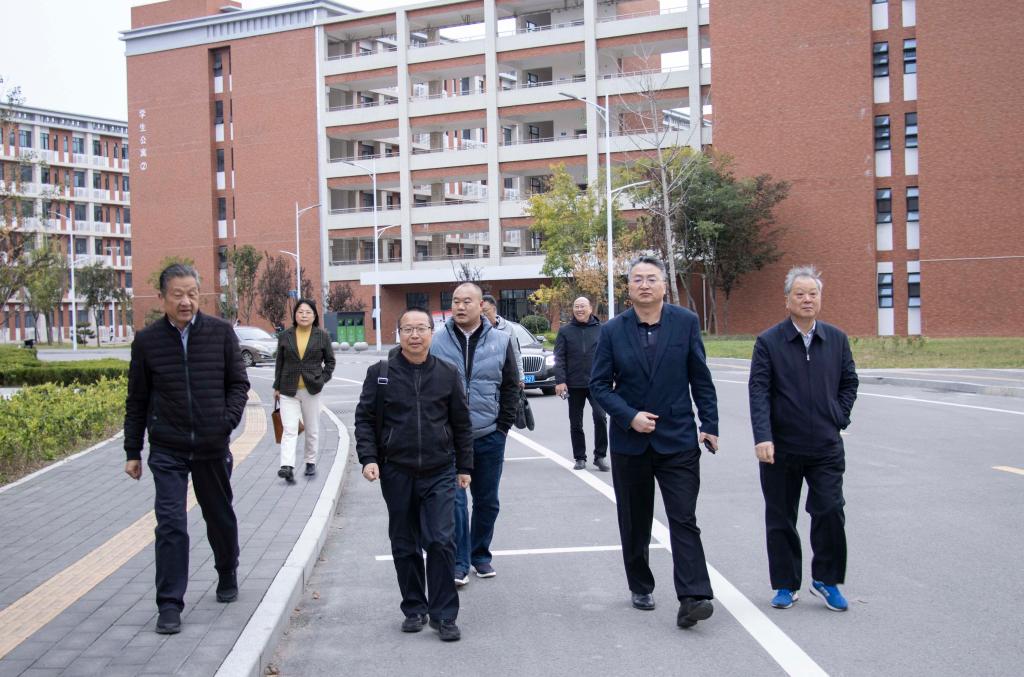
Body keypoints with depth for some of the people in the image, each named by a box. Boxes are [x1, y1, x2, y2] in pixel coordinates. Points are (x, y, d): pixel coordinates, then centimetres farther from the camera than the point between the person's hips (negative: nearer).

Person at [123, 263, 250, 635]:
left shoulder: (221, 332, -3)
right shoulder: (147, 340, -2)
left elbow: (238, 383, 4)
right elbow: (137, 401, 5)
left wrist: (229, 418, -13)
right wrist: (132, 452, 6)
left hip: (213, 447, 1)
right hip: (167, 450, -1)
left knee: (220, 517, 17)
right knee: (170, 525, -7)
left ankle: (227, 577, 40)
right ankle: (170, 605, 0)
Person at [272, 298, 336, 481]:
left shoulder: (322, 336, 0)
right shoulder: (285, 336, 3)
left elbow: (330, 361, 8)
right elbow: (280, 362, 9)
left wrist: (322, 379, -5)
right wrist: (277, 387, 9)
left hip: (311, 390, 0)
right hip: (288, 390, 0)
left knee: (312, 430, 11)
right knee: (289, 430, -10)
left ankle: (310, 462, 26)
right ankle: (287, 467, -19)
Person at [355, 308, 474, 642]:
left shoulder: (448, 373, 4)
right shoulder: (380, 373, 2)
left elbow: (461, 424, 10)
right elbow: (365, 418, 4)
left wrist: (464, 467, 10)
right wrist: (368, 458, -8)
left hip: (439, 474, 0)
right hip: (396, 473, 1)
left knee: (441, 541, -7)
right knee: (405, 545, 9)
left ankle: (443, 614, 4)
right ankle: (414, 608, 24)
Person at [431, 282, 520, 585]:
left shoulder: (500, 341, 2)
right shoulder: (437, 342, -2)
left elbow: (511, 387, 5)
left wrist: (503, 426, 0)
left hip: (489, 436, 2)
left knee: (487, 501, 11)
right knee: (455, 500, -6)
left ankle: (480, 555, 26)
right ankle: (459, 562, 3)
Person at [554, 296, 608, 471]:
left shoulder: (600, 330, 5)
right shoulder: (565, 331, 6)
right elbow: (559, 358, 1)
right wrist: (560, 381, -7)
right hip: (574, 384, 2)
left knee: (600, 416, -17)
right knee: (575, 423, 8)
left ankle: (600, 456, -5)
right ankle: (580, 458, 19)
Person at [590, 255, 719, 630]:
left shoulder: (686, 323, -1)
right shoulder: (613, 331, 0)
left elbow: (701, 378, 2)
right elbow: (599, 384, -1)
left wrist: (710, 424, -2)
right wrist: (630, 417, -13)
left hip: (678, 439, -1)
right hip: (630, 441, 2)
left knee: (684, 519, -8)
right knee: (634, 522, 13)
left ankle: (692, 597, -11)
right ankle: (640, 586, 29)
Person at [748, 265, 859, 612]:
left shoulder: (837, 339, 5)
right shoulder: (768, 342, -4)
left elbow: (849, 382, 15)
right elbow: (758, 391, -10)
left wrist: (839, 418, 3)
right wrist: (762, 437, -20)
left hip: (826, 447, 1)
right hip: (781, 447, -1)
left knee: (831, 511, -6)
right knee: (780, 518, 7)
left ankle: (825, 580, 13)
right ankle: (786, 585, 21)